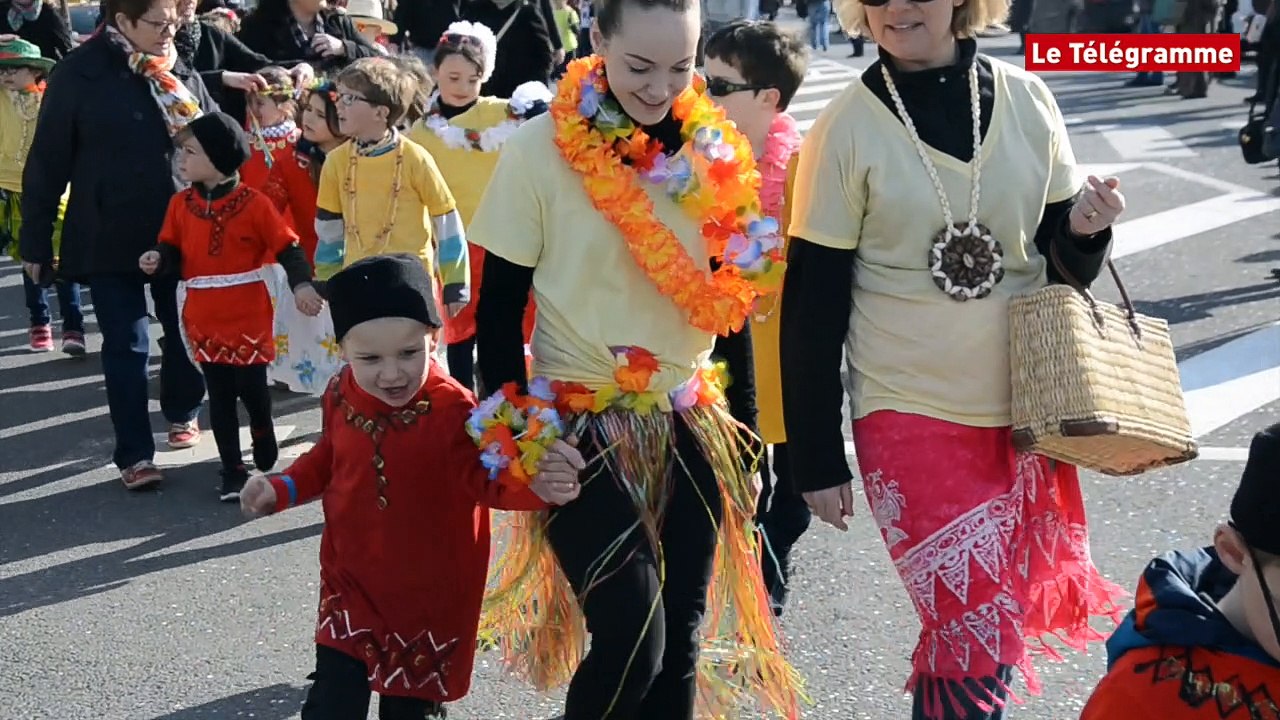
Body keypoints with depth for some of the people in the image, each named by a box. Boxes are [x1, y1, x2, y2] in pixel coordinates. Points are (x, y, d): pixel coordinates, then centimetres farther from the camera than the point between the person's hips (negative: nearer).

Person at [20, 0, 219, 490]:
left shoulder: (182, 75, 3)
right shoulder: (80, 74, -8)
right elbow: (48, 160, -5)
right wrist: (36, 239, -4)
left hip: (182, 231, 4)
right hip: (110, 237, -4)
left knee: (187, 330, 14)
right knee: (126, 345, -1)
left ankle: (182, 413, 39)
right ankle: (134, 454, 5)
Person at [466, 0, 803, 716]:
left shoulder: (716, 152, 3)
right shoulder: (541, 150, -10)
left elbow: (732, 308, 10)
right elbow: (498, 311, -5)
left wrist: (747, 441, 11)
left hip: (693, 427, 4)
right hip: (581, 426, -4)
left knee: (680, 638, 7)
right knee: (632, 640, -11)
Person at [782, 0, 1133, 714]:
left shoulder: (1027, 98, -1)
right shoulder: (847, 127, -8)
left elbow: (1063, 261, 10)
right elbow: (813, 304, -5)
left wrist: (1084, 230, -14)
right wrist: (818, 458, -4)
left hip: (1026, 408, 4)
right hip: (910, 414, -3)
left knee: (1012, 613, 14)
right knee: (975, 635, -5)